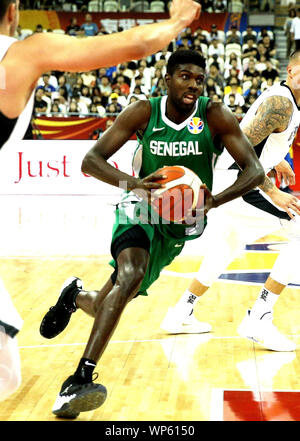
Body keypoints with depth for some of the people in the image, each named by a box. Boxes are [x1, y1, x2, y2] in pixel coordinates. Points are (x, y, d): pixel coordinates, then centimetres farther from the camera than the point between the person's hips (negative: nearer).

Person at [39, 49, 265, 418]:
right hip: (142, 209, -2)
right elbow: (90, 161, -16)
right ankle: (81, 379, -30)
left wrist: (213, 201, -37)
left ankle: (76, 295, 45)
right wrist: (133, 183, -36)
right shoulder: (143, 113, -14)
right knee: (131, 275, -35)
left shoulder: (216, 117, -15)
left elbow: (254, 171, -18)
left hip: (183, 222, 2)